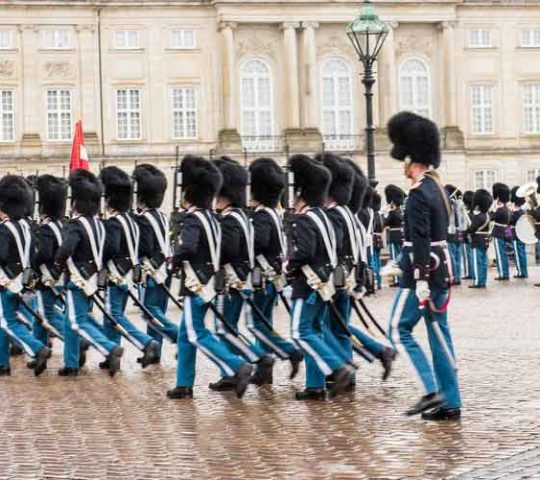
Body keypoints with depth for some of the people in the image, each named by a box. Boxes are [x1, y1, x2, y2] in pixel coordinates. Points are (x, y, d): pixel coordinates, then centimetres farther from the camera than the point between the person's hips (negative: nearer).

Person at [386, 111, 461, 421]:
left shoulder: (419, 193, -15)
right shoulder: (438, 188, 14)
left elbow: (421, 239, -21)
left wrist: (421, 280, -22)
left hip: (424, 272, -9)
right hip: (442, 268, 9)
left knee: (399, 330, -1)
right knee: (439, 333, 9)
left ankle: (432, 392, -8)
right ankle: (450, 403, 10)